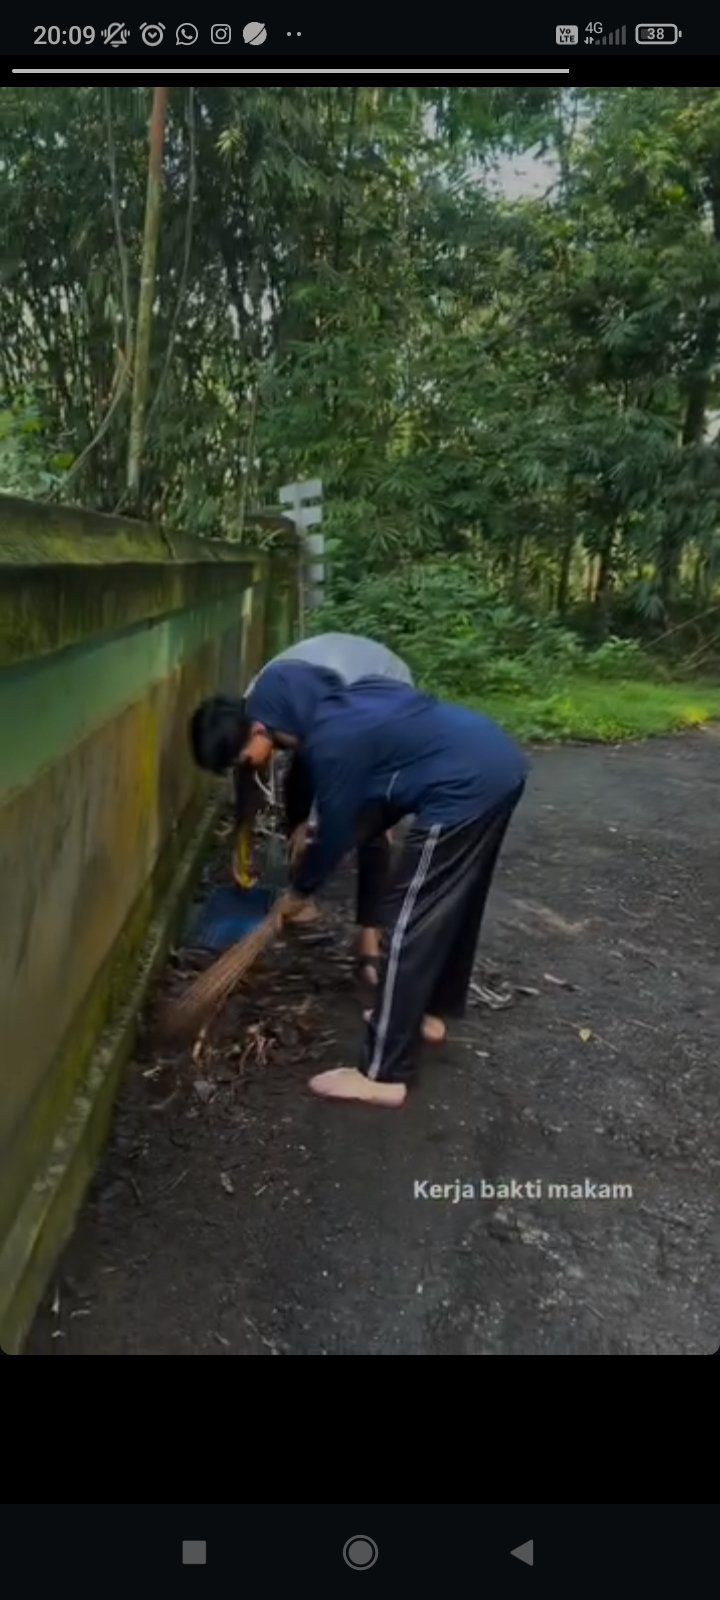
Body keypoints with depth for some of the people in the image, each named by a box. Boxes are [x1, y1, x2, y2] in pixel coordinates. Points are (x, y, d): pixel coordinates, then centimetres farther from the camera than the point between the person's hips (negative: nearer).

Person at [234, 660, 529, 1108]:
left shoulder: (331, 742, -14)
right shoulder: (335, 706, 13)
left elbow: (336, 834, -3)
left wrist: (299, 892, 13)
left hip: (468, 786, -10)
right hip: (499, 762, 10)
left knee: (410, 922, -4)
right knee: (455, 901, 23)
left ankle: (383, 1074, 2)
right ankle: (435, 1011, 40)